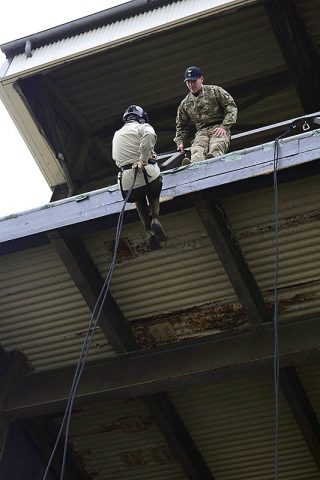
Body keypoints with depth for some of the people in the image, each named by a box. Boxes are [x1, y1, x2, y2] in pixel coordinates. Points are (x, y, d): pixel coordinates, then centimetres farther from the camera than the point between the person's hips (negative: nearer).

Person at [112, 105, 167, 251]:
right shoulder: (143, 127, 8)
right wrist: (144, 159, -15)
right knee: (154, 197, 26)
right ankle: (155, 219, -3)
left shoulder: (116, 135, 24)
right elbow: (149, 135, -17)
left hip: (127, 180, 3)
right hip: (148, 173, -3)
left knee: (139, 201, 29)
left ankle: (148, 231, 9)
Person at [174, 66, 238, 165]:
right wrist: (180, 142, 11)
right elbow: (182, 126, 30)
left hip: (218, 129, -2)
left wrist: (224, 127, -11)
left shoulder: (215, 91, 10)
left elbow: (231, 107, 3)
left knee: (216, 148, -37)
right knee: (197, 151, -35)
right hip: (201, 132, 2)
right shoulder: (185, 104, 21)